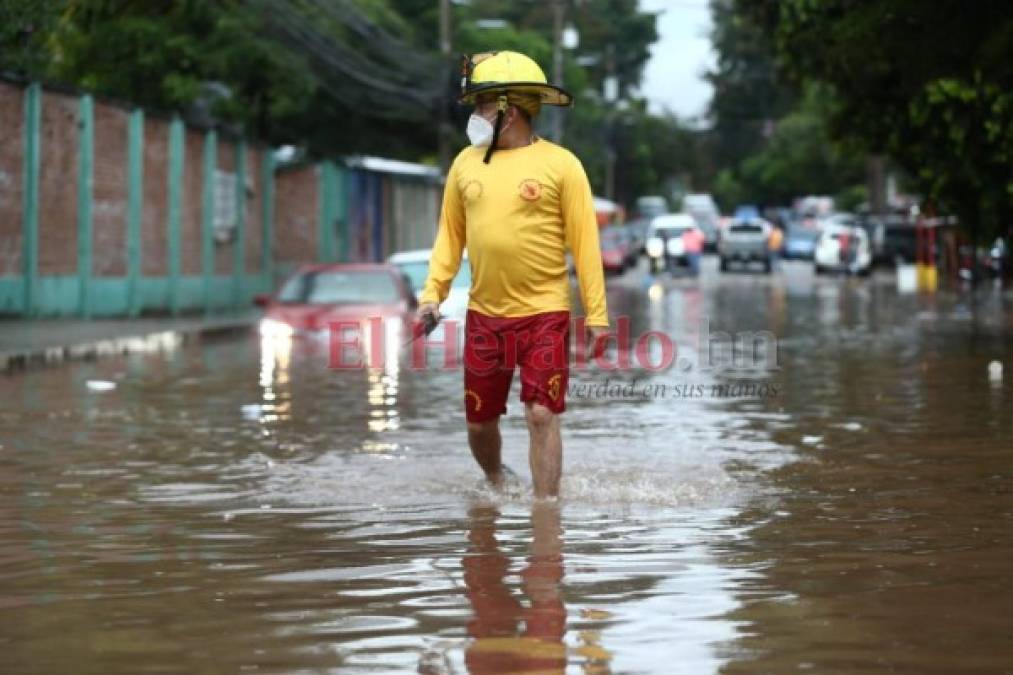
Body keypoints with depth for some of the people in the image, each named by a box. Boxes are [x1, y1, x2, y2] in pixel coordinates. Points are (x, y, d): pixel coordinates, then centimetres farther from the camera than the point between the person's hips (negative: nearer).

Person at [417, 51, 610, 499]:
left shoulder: (560, 164, -5)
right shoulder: (466, 163, 8)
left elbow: (584, 242, -5)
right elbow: (450, 235, 14)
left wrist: (596, 315, -8)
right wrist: (433, 292, 2)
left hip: (543, 315, -4)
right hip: (483, 316, 4)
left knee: (541, 416, -9)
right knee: (479, 421, 12)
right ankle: (495, 483, 40)